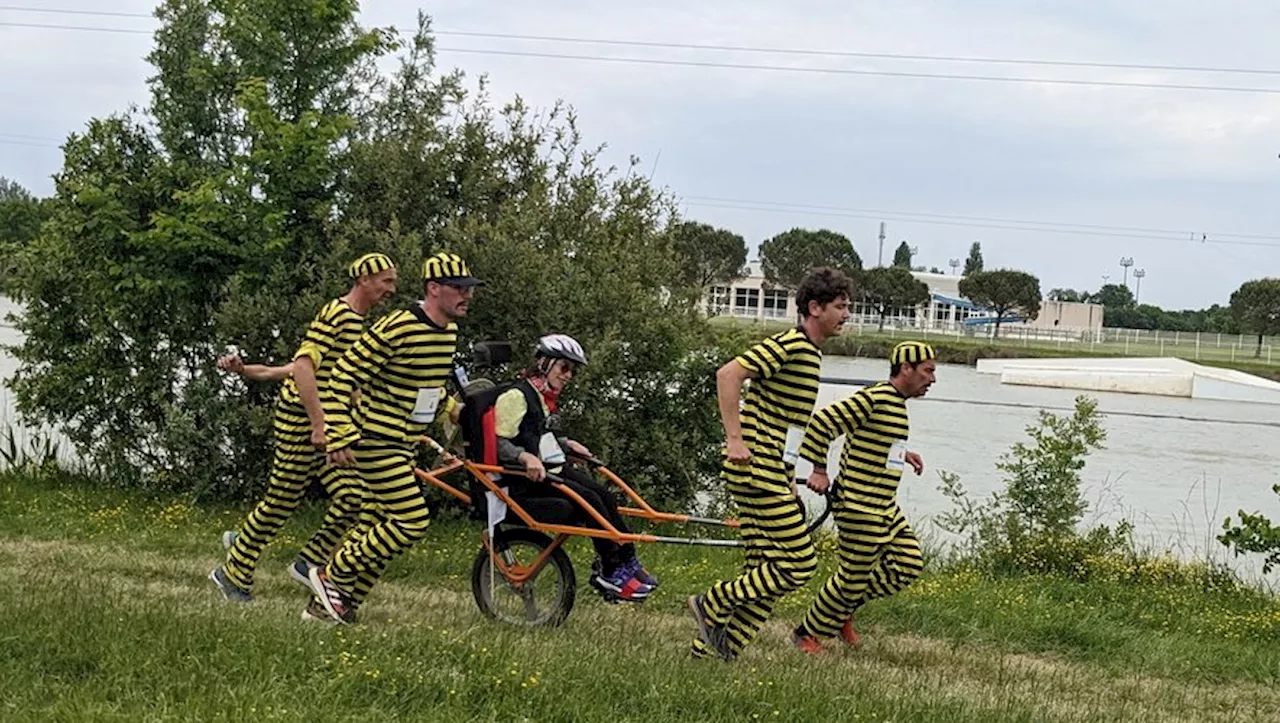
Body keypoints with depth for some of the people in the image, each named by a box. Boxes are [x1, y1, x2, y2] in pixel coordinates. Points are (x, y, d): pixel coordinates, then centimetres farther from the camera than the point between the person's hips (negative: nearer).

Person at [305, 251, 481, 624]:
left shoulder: (448, 331, 8)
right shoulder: (396, 328, -20)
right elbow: (344, 376, -18)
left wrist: (450, 407, 18)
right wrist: (340, 438, -22)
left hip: (403, 446, 9)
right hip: (376, 443, -9)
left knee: (376, 525, 11)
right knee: (412, 523, -13)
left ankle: (326, 605, 21)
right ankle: (334, 575, 1)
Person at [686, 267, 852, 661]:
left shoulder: (811, 351, 18)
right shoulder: (788, 344, -13)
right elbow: (728, 375, -22)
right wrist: (734, 439, -24)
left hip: (770, 472, 10)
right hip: (757, 469, -10)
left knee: (765, 570, 8)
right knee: (800, 564, -10)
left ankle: (706, 651, 9)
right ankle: (713, 604, -1)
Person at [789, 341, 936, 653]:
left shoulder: (897, 404, 13)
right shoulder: (872, 399, -18)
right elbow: (822, 423, -20)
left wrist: (902, 455, 17)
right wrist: (819, 470, -19)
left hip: (884, 507, 10)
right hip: (859, 507, -10)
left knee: (908, 565, 5)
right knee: (854, 575, -2)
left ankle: (845, 608, 21)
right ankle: (806, 634, 17)